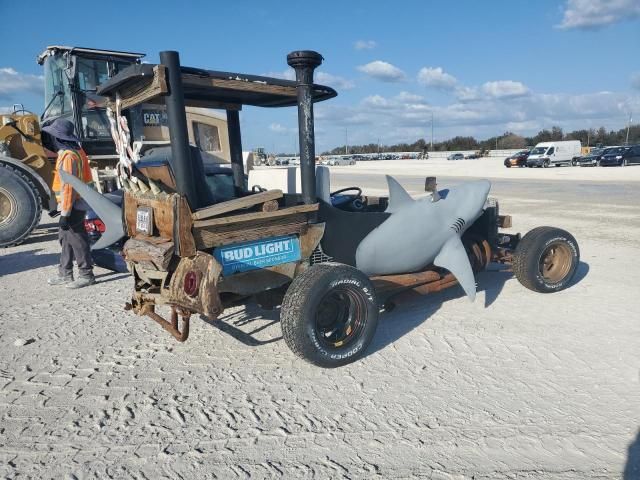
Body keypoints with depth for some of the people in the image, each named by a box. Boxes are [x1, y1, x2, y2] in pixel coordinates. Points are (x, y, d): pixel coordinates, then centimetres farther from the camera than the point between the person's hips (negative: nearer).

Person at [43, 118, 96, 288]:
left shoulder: (68, 156, -21)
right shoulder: (73, 151, 11)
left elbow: (68, 187, -23)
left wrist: (65, 213, -22)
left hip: (72, 206, -10)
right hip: (73, 204, 10)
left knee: (77, 240, -2)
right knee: (65, 238, 16)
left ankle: (86, 275, 8)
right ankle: (65, 274, 26)